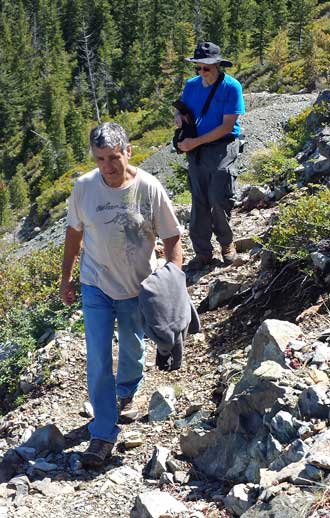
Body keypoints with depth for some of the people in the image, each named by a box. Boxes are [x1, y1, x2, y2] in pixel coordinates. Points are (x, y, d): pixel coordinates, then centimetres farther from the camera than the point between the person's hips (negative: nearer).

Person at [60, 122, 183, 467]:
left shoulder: (148, 188, -16)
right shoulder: (83, 187, -11)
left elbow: (171, 238, -9)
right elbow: (74, 233, 4)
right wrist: (66, 277, 9)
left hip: (138, 287, 0)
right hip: (96, 286, 0)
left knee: (133, 351, 19)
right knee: (98, 362, -3)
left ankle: (126, 394, 50)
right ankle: (103, 434, 9)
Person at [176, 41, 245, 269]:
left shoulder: (231, 87, -9)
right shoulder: (191, 85, 8)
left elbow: (227, 126, -13)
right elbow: (180, 111, 19)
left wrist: (196, 142, -16)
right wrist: (180, 119, -7)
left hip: (222, 147, -5)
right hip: (196, 150, 5)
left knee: (219, 199, -8)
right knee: (199, 202, 5)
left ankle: (227, 243, 18)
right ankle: (203, 252, 13)